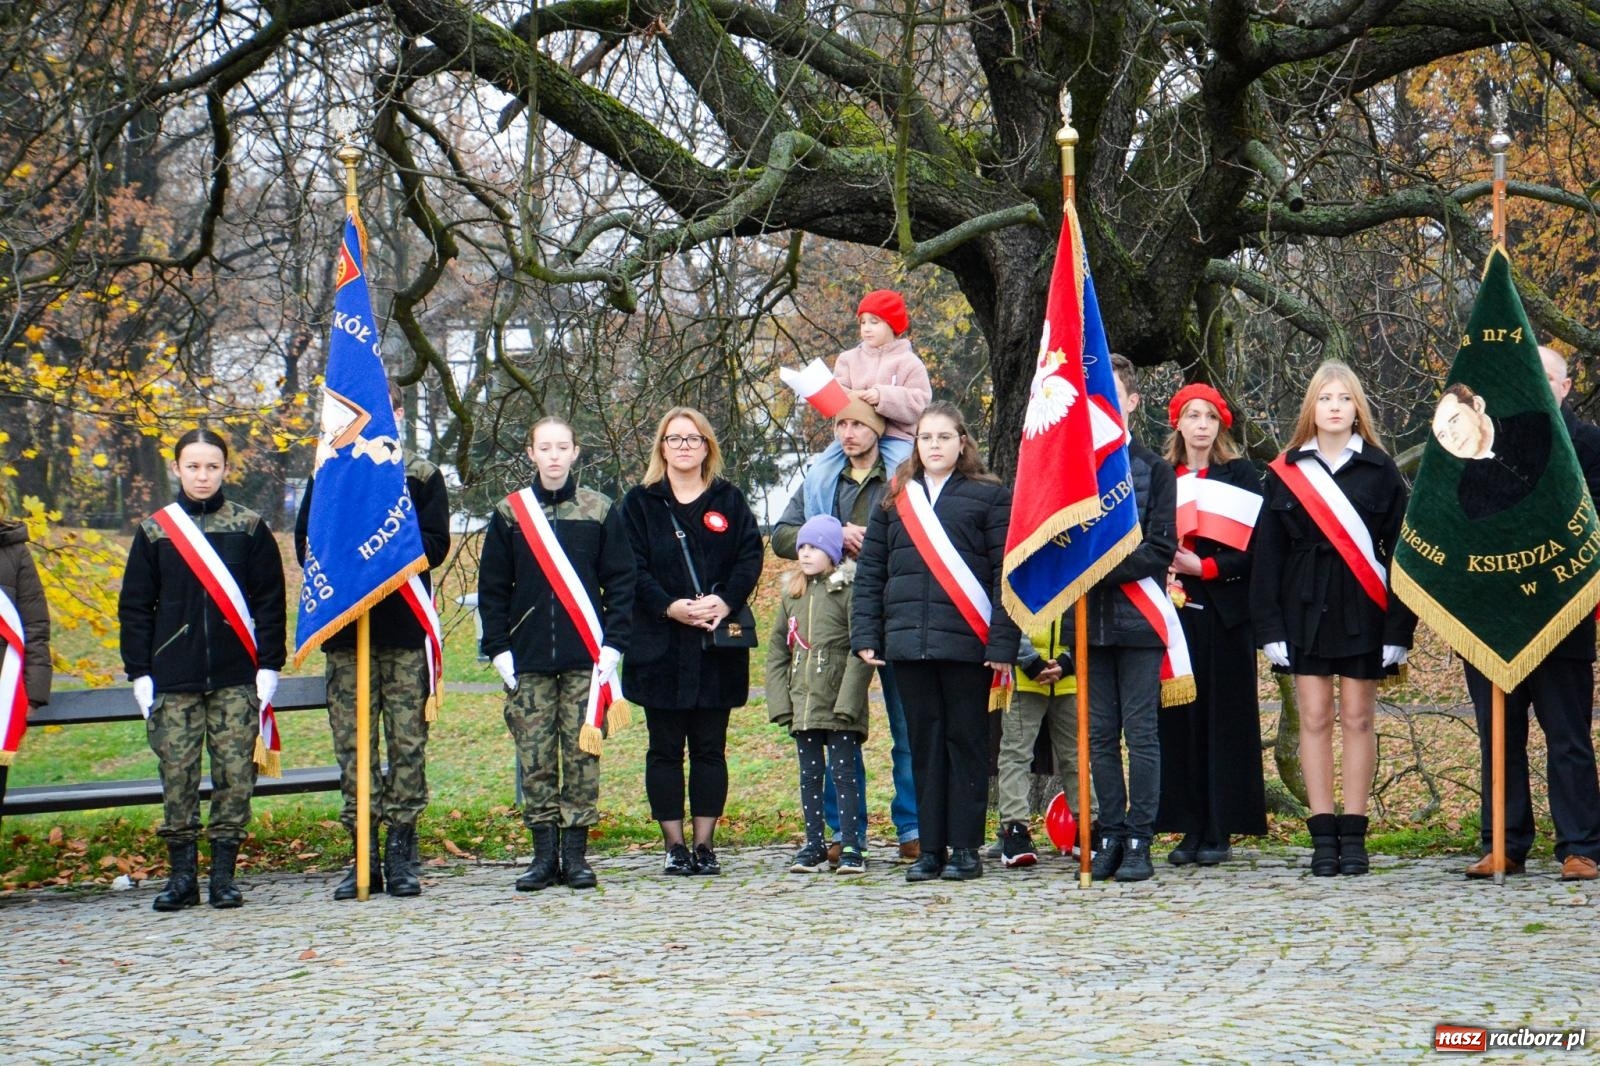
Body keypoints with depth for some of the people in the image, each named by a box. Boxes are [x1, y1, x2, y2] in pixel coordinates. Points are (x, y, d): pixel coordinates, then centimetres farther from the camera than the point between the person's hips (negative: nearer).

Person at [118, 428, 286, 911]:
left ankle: (223, 873, 5)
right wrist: (140, 674, 1)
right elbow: (134, 607, 8)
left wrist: (269, 667, -1)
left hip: (236, 678, 0)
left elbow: (269, 601, 6)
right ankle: (182, 874, 7)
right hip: (173, 680, 0)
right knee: (177, 775, -1)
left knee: (235, 774, -2)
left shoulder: (250, 528, 6)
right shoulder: (154, 531, 7)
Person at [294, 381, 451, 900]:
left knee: (408, 741, -1)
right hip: (345, 627, 1)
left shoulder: (422, 476, 9)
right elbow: (305, 544, 7)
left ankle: (401, 854, 4)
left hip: (406, 628, -1)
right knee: (352, 744, 1)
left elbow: (436, 544, -1)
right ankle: (363, 856, 6)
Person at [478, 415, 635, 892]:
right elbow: (492, 587, 7)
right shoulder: (509, 513, 7)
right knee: (534, 757, 1)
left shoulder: (600, 512, 5)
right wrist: (498, 649, -1)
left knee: (582, 753, -1)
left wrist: (612, 643, -4)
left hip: (585, 658, -1)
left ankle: (576, 854, 6)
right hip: (527, 661, 1)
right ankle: (544, 855, 7)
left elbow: (620, 581, 5)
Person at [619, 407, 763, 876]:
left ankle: (705, 843, 8)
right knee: (665, 747, 2)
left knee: (710, 746, 4)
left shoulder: (729, 500, 11)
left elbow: (751, 557, 2)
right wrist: (670, 607, -17)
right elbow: (632, 567, -3)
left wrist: (724, 602, -14)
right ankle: (674, 845, 7)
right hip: (660, 644, -1)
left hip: (718, 643, 1)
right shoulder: (640, 503, 6)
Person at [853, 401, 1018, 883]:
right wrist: (865, 635, 3)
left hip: (967, 643, -4)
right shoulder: (895, 499, 13)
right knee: (924, 743, 7)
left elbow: (1006, 574, -4)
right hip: (909, 644, 4)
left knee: (966, 742, 2)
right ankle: (930, 848, 12)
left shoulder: (989, 496, 1)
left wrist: (1002, 643, -11)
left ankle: (965, 849, 7)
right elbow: (869, 571, 12)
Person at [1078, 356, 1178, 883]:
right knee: (1100, 735, 6)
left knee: (1141, 734, -1)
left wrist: (1104, 566, -15)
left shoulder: (1154, 469, 2)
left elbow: (1162, 549, -4)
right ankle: (1110, 837, 12)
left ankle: (1139, 841, 3)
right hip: (1088, 621, 2)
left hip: (1138, 619, -2)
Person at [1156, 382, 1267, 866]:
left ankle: (1220, 831, 0)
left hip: (1224, 612, -2)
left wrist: (1205, 568, -14)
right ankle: (1189, 829, 4)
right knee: (1179, 718, 0)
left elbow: (1253, 548, -3)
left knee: (1224, 718, -2)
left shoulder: (1241, 476, 4)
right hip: (1174, 609, 3)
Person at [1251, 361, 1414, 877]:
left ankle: (1353, 835, 7)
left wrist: (1398, 628, -6)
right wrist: (1270, 627, -2)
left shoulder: (1379, 471, 3)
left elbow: (1399, 549, 1)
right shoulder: (1286, 472, 5)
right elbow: (1267, 553, 5)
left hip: (1362, 612, -1)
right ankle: (1323, 836, 5)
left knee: (1357, 718, 2)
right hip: (1305, 610, 1)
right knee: (1314, 719, 1)